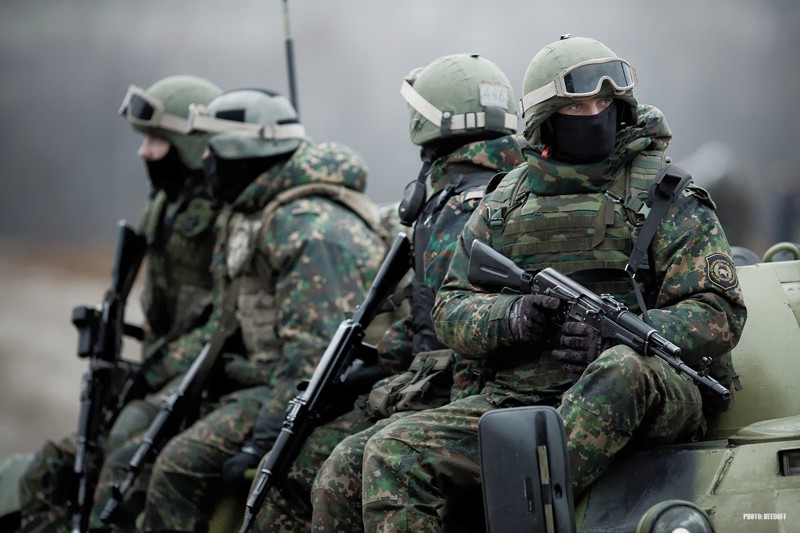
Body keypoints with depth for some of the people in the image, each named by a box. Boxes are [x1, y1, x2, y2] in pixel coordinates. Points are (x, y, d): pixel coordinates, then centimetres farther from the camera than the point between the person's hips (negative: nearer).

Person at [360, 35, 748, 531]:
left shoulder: (668, 199, 5)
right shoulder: (504, 204, 16)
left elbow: (721, 315, -2)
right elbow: (452, 311, 14)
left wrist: (616, 338, -18)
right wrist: (510, 317, -10)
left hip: (638, 400, -3)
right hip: (515, 397, 4)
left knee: (622, 370, -40)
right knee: (393, 454, -18)